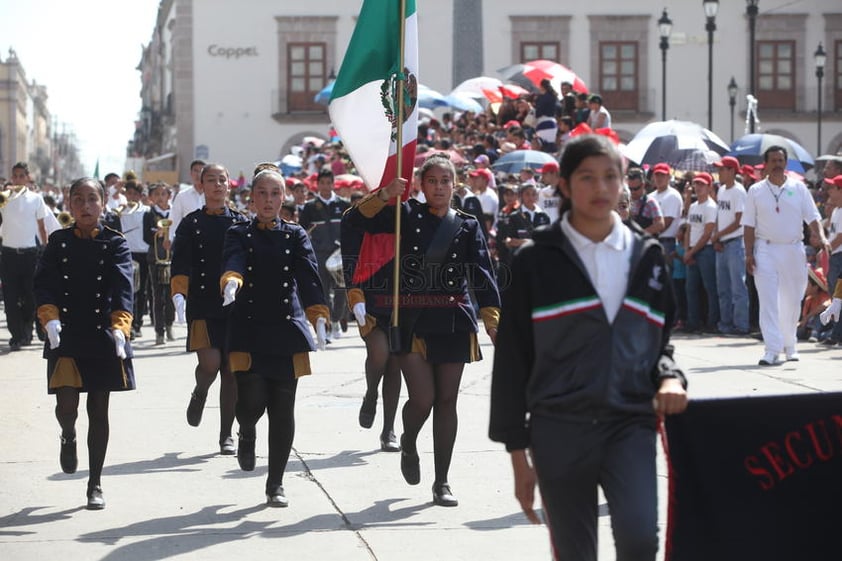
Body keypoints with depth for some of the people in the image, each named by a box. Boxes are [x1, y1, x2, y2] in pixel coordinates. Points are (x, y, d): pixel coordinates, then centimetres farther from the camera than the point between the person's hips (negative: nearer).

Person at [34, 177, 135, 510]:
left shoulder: (115, 244, 0)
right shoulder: (58, 242, 5)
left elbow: (123, 287, -13)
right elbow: (44, 284, -4)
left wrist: (120, 326, -28)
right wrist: (50, 318, -23)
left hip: (102, 336, 0)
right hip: (66, 336, 0)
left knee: (99, 411, 5)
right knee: (66, 406, -12)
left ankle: (95, 484, 16)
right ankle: (68, 436, 25)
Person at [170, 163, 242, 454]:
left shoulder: (240, 223, 9)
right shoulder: (191, 223, 5)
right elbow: (180, 265, -4)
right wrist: (178, 294, -19)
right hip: (202, 307, -2)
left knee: (232, 371, 1)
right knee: (210, 363, -17)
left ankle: (226, 435, 11)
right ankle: (200, 393, 19)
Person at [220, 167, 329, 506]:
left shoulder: (295, 235, 8)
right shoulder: (239, 234, 5)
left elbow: (309, 275, -8)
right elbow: (233, 261, -17)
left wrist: (318, 313, -25)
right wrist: (232, 280, -42)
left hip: (287, 331, 1)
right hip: (249, 329, -1)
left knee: (282, 411, 1)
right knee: (252, 402, -13)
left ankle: (276, 485, 12)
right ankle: (247, 435, 25)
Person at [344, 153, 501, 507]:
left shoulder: (467, 226, 7)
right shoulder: (407, 216, 5)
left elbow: (483, 274, -1)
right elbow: (356, 220, 0)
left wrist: (492, 319, -12)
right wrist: (384, 195, -13)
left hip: (454, 322, 1)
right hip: (413, 320, -1)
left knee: (446, 400, 4)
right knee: (422, 399, -10)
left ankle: (442, 481, 12)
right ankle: (408, 445, 24)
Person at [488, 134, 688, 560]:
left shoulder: (646, 256, 10)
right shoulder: (536, 261, 1)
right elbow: (512, 360, 3)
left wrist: (669, 377, -5)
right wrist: (517, 452, 1)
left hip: (631, 425, 1)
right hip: (559, 431, -1)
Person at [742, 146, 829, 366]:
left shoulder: (798, 188, 6)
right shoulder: (756, 191, 3)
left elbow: (813, 217, 3)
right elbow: (749, 225, 4)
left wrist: (822, 238, -14)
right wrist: (749, 254, -4)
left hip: (794, 249, 2)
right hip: (766, 250, -2)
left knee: (791, 301, 10)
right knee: (768, 302, -9)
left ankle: (789, 344, 27)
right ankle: (772, 350, -12)